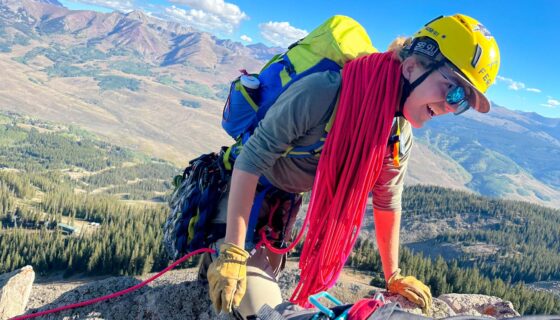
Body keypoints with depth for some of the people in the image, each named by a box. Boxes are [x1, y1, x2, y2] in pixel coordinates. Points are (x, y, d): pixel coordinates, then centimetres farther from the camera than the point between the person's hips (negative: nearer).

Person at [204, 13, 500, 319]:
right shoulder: (323, 91, -36)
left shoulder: (399, 138, -14)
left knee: (265, 280, 21)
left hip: (284, 201, 7)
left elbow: (387, 203, 3)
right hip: (242, 190, -6)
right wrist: (233, 254, -32)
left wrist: (393, 276, 10)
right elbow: (253, 158, -31)